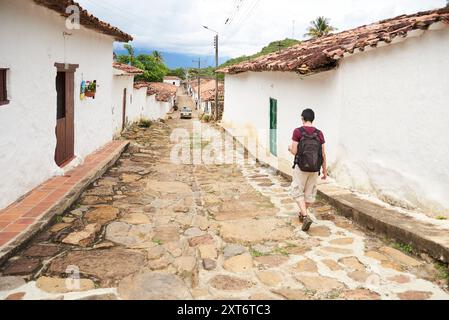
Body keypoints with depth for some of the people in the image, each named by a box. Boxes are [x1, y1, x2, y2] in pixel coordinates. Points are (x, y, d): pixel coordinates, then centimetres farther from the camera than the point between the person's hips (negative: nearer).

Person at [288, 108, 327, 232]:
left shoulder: (298, 131, -9)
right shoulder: (319, 133, 1)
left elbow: (294, 151, -10)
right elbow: (323, 154, 2)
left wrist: (290, 148, 14)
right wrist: (325, 170, 11)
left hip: (301, 167, -4)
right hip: (315, 168, 4)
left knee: (297, 192, 6)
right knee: (310, 192, 17)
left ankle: (305, 216, -11)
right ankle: (303, 213, 35)